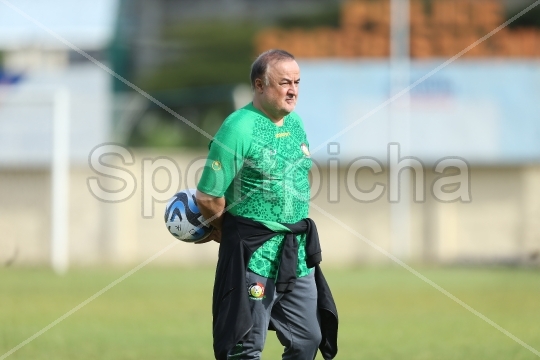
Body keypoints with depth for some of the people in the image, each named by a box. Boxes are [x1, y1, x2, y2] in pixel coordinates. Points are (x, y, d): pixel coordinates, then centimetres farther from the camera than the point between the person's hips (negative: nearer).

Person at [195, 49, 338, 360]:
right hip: (254, 253, -7)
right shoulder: (239, 128, -15)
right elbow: (208, 197, -14)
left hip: (297, 252, 7)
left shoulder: (295, 122, 9)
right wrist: (227, 229, 4)